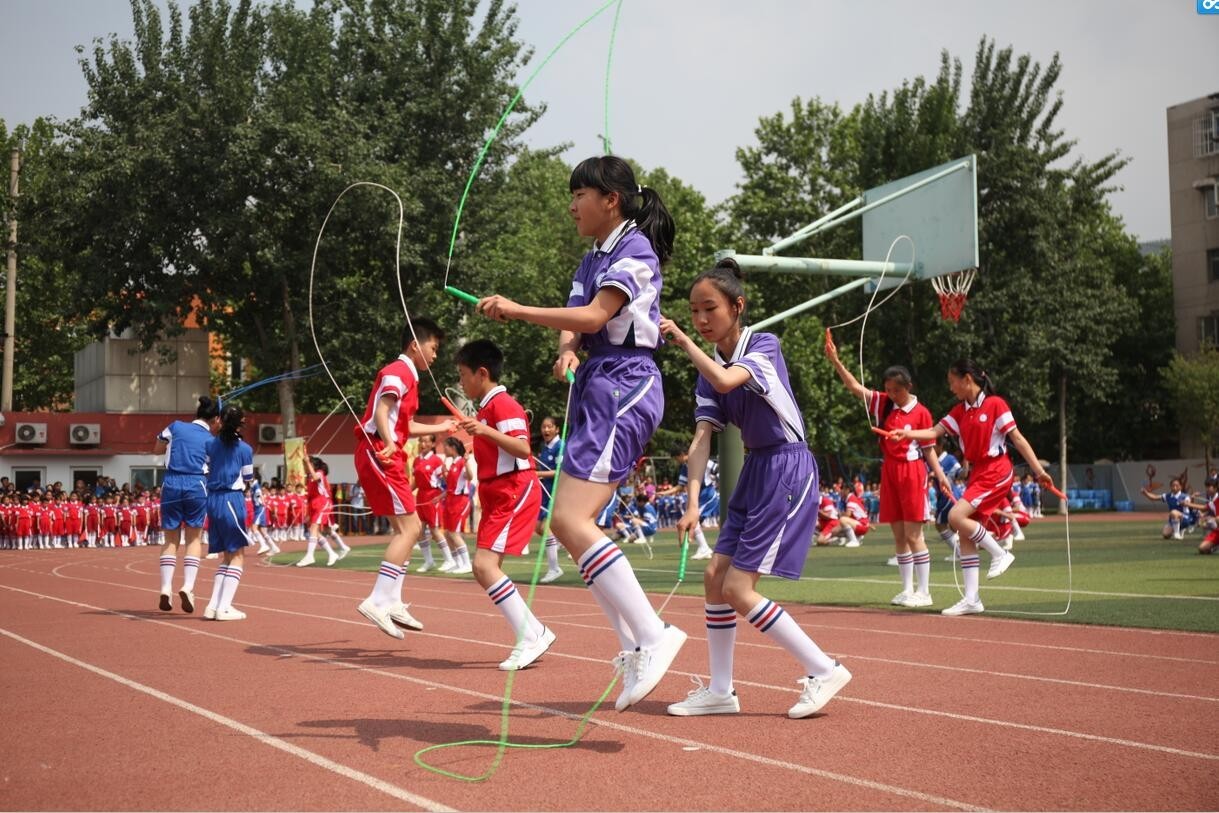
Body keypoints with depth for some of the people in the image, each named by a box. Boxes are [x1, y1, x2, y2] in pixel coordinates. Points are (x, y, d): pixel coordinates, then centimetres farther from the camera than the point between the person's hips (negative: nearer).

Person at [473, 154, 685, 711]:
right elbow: (573, 324, 12)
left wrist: (518, 310, -21)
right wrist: (568, 352, -11)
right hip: (596, 390, 10)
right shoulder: (592, 260, 20)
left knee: (570, 521, -21)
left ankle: (652, 635, -22)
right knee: (576, 525, 7)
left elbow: (594, 316, -20)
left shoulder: (636, 250, -8)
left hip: (624, 388, -10)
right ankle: (633, 648, 10)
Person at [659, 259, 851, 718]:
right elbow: (702, 437, -2)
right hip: (755, 473, 8)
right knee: (715, 577, 6)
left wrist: (683, 341, -23)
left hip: (787, 470, -8)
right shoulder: (710, 370, 7)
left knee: (738, 590, -10)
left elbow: (725, 381, -34)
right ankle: (720, 692, 17)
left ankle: (824, 671, -1)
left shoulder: (765, 346, -13)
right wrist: (693, 502, -13)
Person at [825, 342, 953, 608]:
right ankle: (907, 589, 16)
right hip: (889, 470, 5)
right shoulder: (882, 403, 7)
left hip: (912, 471, -5)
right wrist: (835, 360, -9)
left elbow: (929, 448, 0)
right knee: (898, 536, 9)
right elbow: (854, 386, 2)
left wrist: (940, 474, -12)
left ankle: (924, 592, 0)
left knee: (913, 535, -6)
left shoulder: (921, 412, -5)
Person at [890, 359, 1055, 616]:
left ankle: (1000, 554, -2)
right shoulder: (960, 411, 11)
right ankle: (971, 599, 6)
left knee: (956, 516, -21)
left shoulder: (995, 404, -8)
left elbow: (1017, 438, -8)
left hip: (995, 472, -8)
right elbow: (934, 432, 6)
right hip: (976, 473, 8)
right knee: (966, 535, 3)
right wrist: (907, 433, -11)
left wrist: (1038, 470, -10)